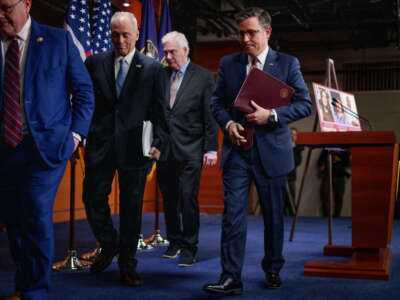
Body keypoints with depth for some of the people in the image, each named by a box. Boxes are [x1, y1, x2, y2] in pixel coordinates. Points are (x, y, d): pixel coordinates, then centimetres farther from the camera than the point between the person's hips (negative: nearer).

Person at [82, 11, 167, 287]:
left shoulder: (153, 68, 3)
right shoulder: (95, 63, 8)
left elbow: (159, 111, 3)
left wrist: (158, 143, -6)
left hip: (134, 146, -2)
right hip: (100, 145, 2)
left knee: (132, 206, 5)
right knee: (93, 198, 4)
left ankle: (127, 264, 19)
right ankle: (109, 245, 31)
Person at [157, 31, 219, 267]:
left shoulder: (204, 77, 0)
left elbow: (210, 115, -2)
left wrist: (211, 149, -8)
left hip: (190, 150, -4)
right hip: (164, 149, 4)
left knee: (188, 199, -6)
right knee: (169, 199, 11)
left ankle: (189, 248, 5)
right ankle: (175, 241, 27)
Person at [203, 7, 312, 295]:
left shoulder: (288, 64, 1)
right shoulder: (228, 64, 8)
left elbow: (305, 103, -1)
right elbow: (217, 101, 13)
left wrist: (271, 115, -16)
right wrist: (228, 124, -8)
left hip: (272, 151, -1)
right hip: (237, 150, 1)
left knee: (274, 215, 10)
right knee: (233, 214, -6)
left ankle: (273, 270, 27)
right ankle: (231, 278, -2)